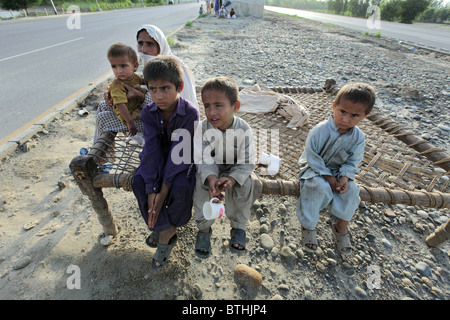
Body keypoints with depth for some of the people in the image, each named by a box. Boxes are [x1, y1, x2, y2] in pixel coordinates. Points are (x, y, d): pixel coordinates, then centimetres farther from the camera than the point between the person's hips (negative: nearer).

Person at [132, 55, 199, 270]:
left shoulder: (190, 112, -24)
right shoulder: (148, 113, -11)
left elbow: (178, 152, -27)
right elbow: (152, 149, -18)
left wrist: (163, 191, -29)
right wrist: (151, 189, -26)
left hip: (182, 159, -3)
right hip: (157, 157, 4)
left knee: (181, 188, -30)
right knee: (139, 183, -21)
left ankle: (168, 227, 3)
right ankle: (165, 232, -3)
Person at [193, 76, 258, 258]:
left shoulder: (244, 129, -21)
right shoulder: (202, 128, -19)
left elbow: (247, 162, -20)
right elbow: (203, 160, -20)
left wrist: (231, 178, -38)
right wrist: (210, 178, -42)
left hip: (236, 169, 0)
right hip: (209, 168, 1)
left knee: (244, 187, -27)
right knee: (201, 186, -27)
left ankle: (238, 226, 1)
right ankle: (204, 228, -2)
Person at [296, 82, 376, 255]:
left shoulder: (358, 137, -9)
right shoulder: (320, 130, -23)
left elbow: (352, 161, -2)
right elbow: (313, 157, -19)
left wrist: (345, 177, -21)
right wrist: (328, 177, -21)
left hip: (338, 171, 4)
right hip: (314, 169, -4)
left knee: (351, 189, -19)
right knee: (320, 187, -31)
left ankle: (341, 227, 3)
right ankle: (308, 226, -12)